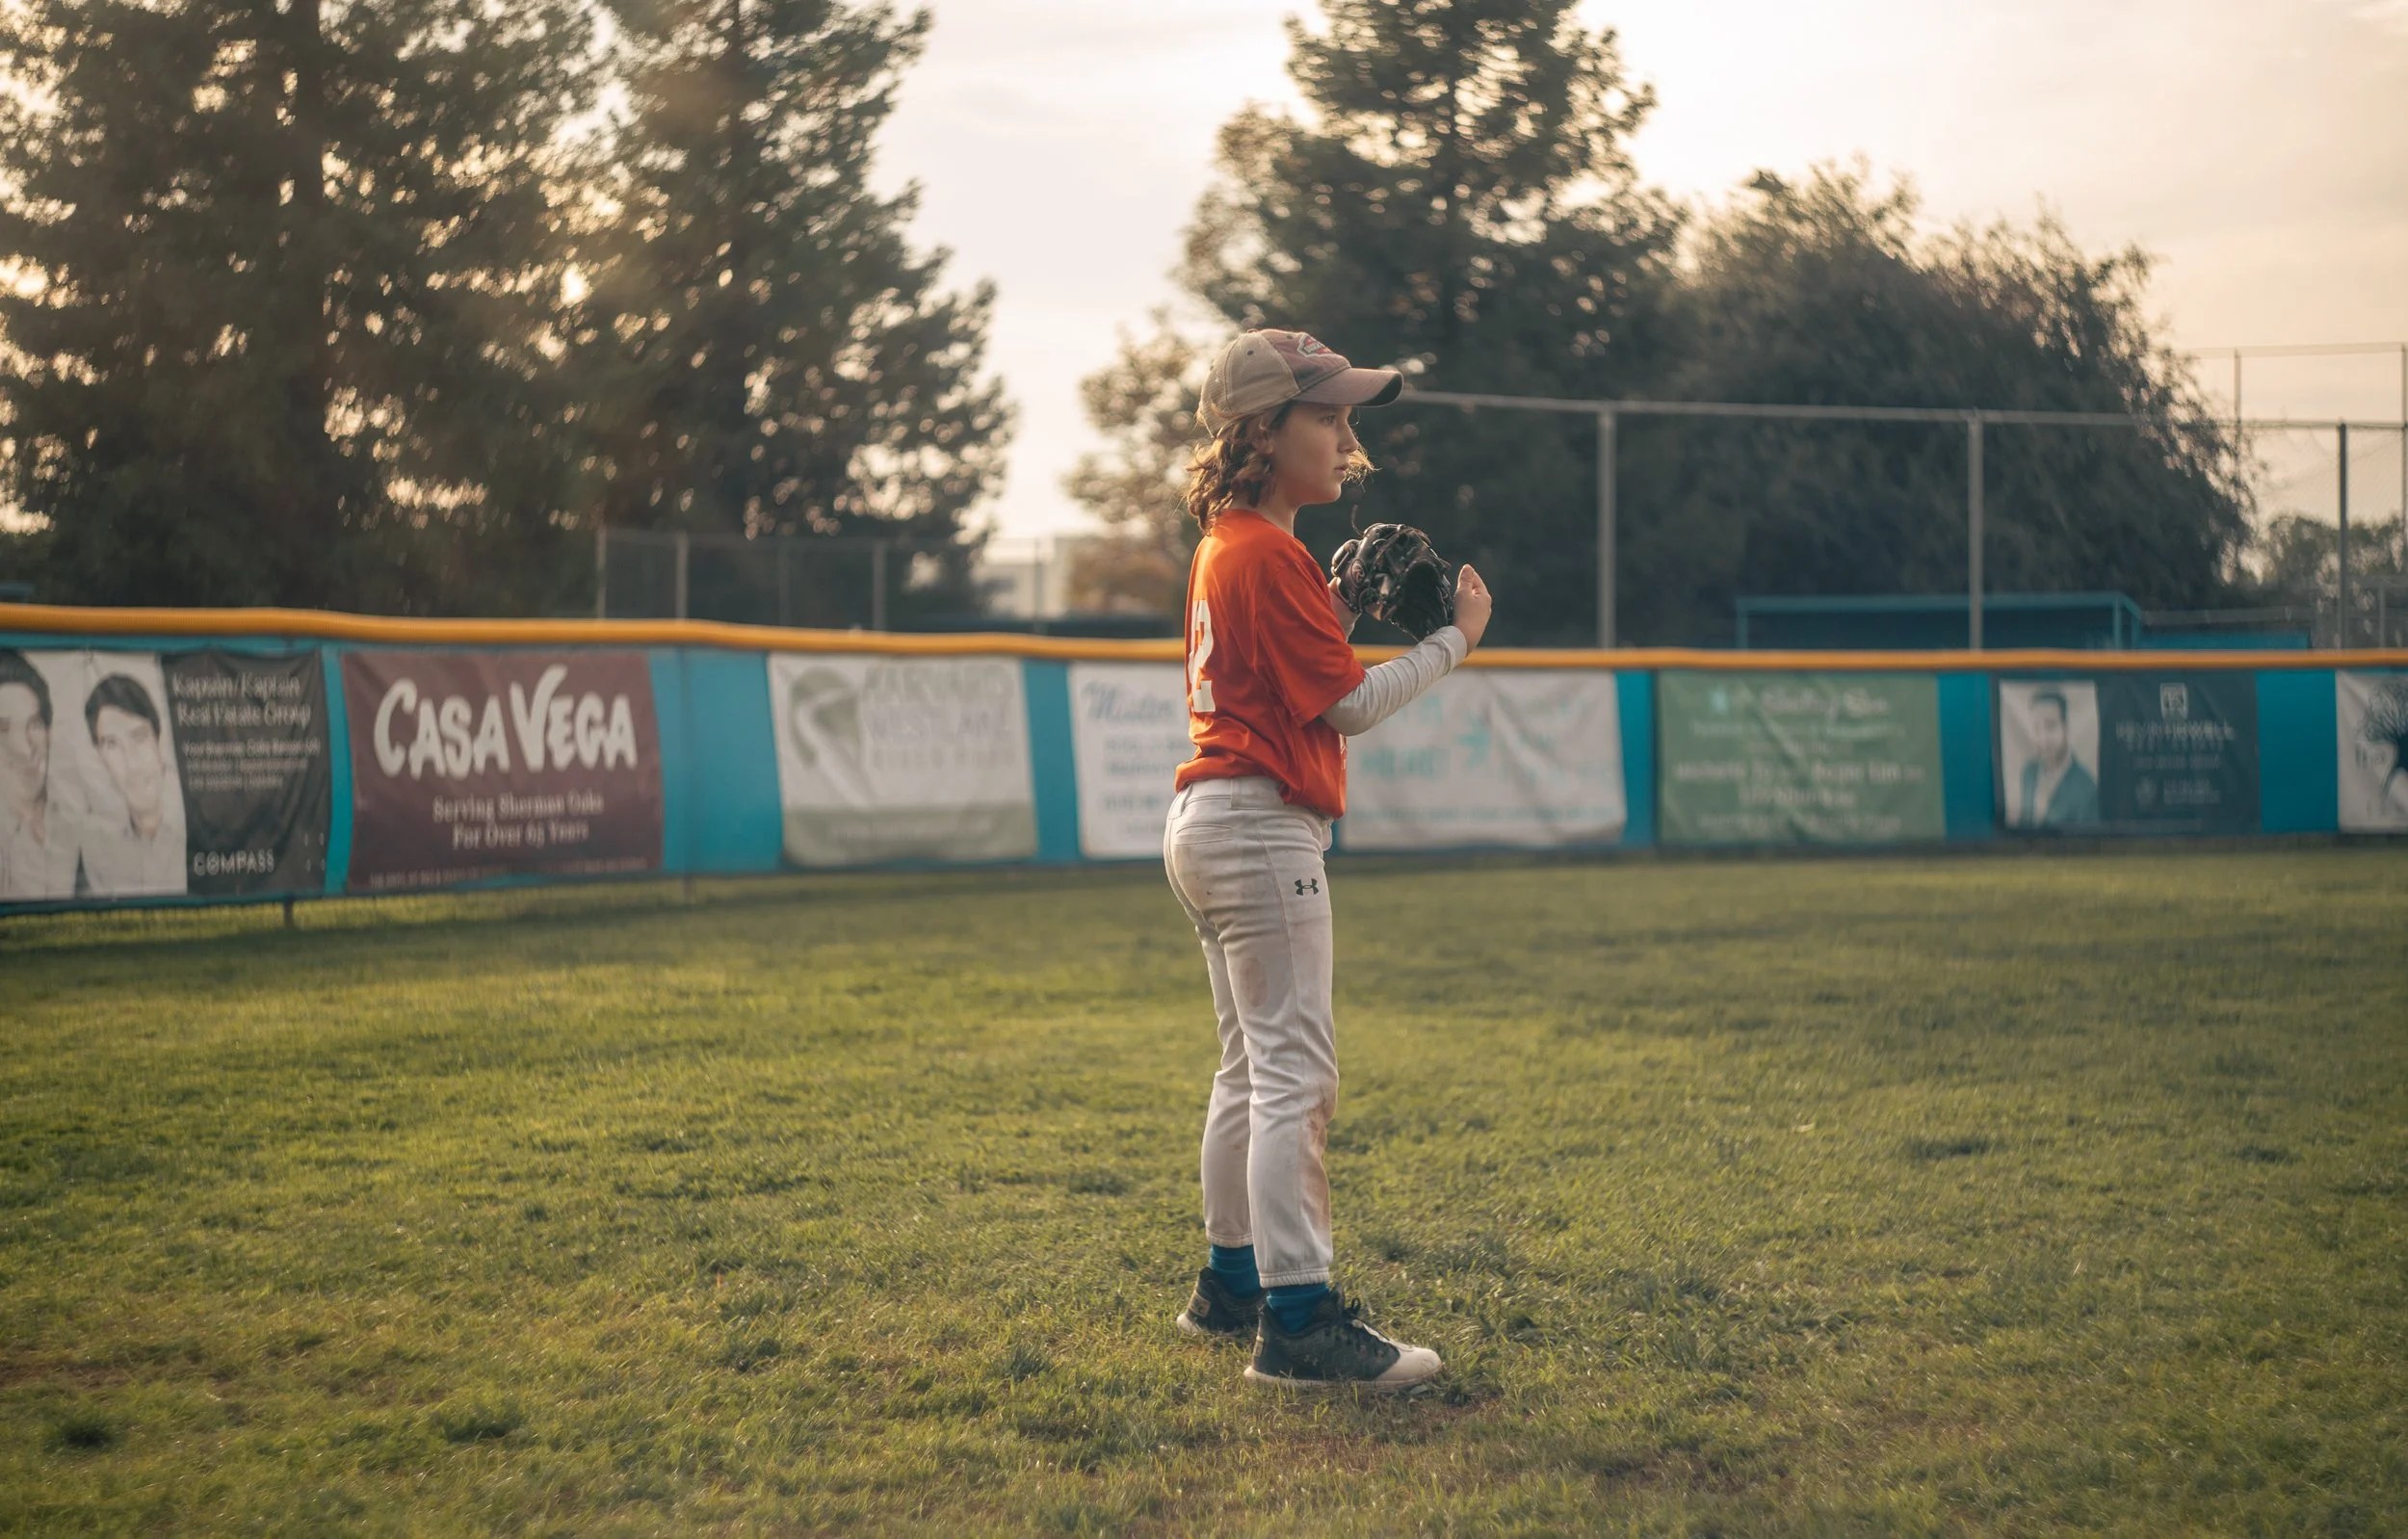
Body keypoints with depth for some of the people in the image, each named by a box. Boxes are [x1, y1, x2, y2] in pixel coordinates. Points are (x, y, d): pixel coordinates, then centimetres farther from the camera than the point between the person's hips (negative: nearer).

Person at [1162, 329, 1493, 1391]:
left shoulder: (1225, 545, 15)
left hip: (1206, 822, 11)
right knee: (1296, 1075, -11)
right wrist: (1453, 639, -7)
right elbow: (1346, 707, -15)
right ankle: (1297, 1323, -13)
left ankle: (1232, 1284, 26)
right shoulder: (1271, 555, -15)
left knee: (1252, 1070, 18)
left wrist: (1347, 610, 10)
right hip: (1261, 826, -11)